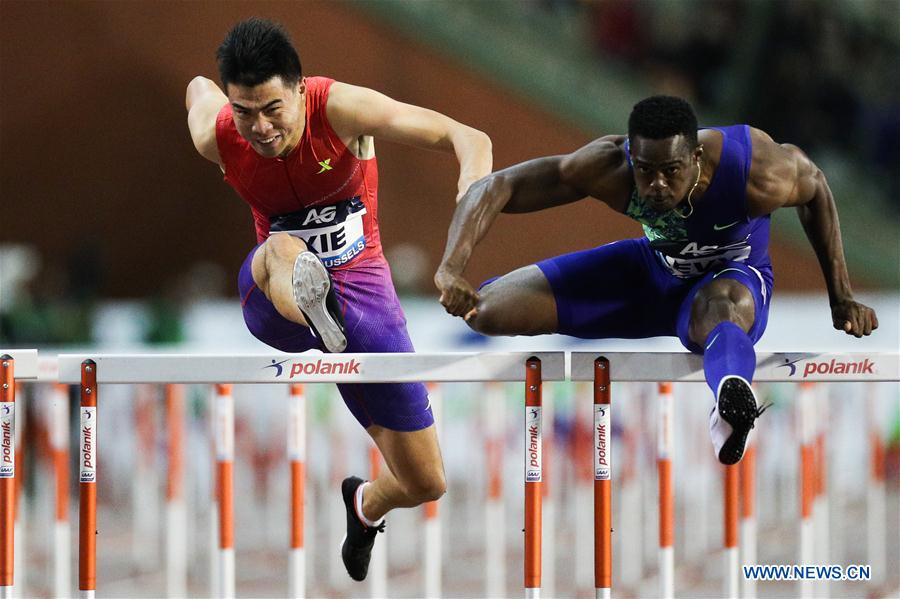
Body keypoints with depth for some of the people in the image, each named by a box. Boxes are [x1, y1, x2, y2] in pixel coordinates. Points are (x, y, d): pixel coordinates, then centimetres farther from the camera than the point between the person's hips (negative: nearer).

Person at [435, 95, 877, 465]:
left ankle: (732, 403, -80)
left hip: (734, 275, -3)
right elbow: (497, 187, -27)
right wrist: (451, 269, -43)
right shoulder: (606, 167, -30)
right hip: (652, 267, 4)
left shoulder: (760, 175, -34)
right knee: (486, 311, -8)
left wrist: (841, 299, -4)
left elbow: (814, 186, -10)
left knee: (719, 307, -46)